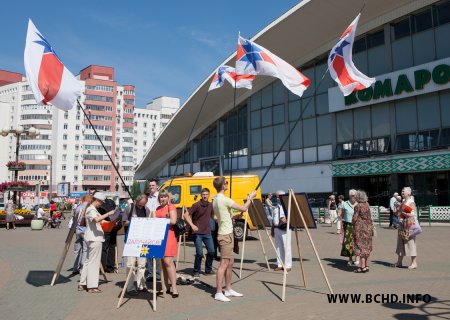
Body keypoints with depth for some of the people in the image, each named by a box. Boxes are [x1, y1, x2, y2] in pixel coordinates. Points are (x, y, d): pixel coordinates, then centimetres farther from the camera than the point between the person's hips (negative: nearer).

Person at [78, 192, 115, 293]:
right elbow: (97, 219, -34)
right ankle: (92, 286, -2)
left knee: (88, 260, 15)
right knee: (94, 262, -6)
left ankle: (82, 284, 21)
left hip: (92, 238, 11)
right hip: (95, 238, -11)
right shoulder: (91, 210, -14)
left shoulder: (90, 209, 17)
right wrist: (108, 214, -28)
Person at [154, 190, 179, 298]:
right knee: (163, 262, 8)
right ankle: (166, 287, 16)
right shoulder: (158, 208, 20)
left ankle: (174, 288, -9)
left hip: (168, 236, -7)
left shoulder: (171, 207, 0)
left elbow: (173, 221, -12)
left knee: (168, 262, -12)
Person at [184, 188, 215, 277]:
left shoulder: (210, 205, 6)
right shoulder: (196, 205, -10)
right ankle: (196, 271, 12)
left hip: (207, 233, 5)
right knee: (199, 253, -6)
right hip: (197, 233, -5)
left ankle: (208, 269, 25)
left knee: (211, 251, 6)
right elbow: (186, 215, -11)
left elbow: (213, 216, 22)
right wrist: (192, 225, -20)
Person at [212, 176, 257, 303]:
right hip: (226, 235, -10)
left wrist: (235, 216, 14)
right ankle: (218, 293, -5)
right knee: (224, 264, -8)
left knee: (230, 263, 15)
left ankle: (228, 289, 23)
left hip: (225, 234, 10)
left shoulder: (216, 200, 12)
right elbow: (244, 208, -15)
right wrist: (250, 197, -1)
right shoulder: (224, 200, -18)